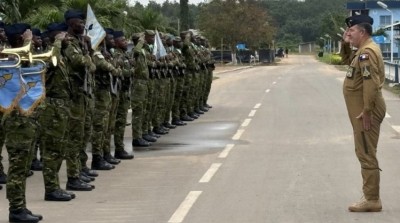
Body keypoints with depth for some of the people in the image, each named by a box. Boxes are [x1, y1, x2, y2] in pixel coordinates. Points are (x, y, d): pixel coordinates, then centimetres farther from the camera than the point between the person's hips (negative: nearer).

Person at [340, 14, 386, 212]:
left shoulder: (367, 52, -19)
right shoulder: (363, 50, 14)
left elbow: (371, 83, -27)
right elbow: (348, 61, 32)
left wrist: (367, 111, -27)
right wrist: (345, 45, 13)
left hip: (365, 111, -11)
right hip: (363, 109, 11)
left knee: (366, 154, -7)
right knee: (365, 154, 14)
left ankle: (372, 200, -4)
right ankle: (370, 197, 20)